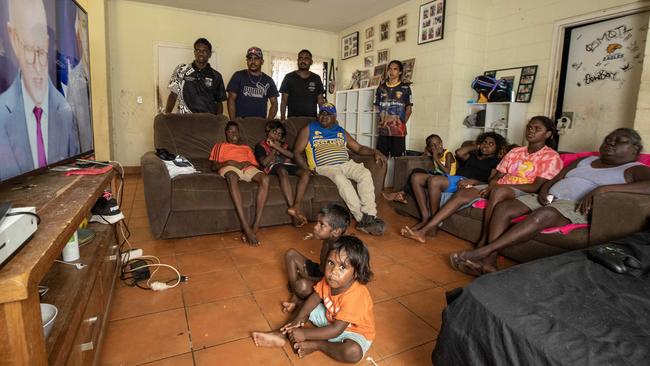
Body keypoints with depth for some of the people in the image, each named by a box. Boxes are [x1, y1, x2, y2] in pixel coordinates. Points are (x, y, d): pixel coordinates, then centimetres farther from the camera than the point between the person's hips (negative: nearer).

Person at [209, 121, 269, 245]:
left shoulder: (247, 148, 37)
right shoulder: (220, 146, 30)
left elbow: (256, 165, 23)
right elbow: (214, 166, 14)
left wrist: (248, 163, 1)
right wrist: (229, 162, -4)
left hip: (248, 168, 3)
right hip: (229, 167, -2)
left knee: (264, 178, -34)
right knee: (232, 177, -43)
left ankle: (255, 227, -40)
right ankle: (246, 228, -50)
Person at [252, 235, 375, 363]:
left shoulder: (354, 296, -37)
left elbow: (336, 330, -35)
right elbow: (314, 298, -6)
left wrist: (304, 334, -33)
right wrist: (298, 319, -20)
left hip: (355, 331, -6)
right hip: (331, 319, 6)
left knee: (354, 352, -36)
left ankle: (315, 345, -16)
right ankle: (281, 335, -8)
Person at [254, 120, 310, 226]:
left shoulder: (283, 145, 33)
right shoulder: (261, 145, 20)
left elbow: (292, 155, 8)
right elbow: (264, 162, 0)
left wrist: (277, 147, 1)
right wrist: (274, 149, 6)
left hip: (287, 165, 5)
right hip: (273, 166, -4)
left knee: (306, 172, -27)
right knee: (283, 171, -42)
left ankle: (296, 206, -41)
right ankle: (292, 207, -50)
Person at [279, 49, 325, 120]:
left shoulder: (316, 79, 10)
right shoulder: (289, 77, 4)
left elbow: (320, 101, 12)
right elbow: (284, 101, 2)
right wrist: (283, 120, -7)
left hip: (312, 119, 2)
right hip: (292, 120, -2)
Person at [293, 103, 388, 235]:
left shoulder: (341, 131, 23)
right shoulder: (308, 130, 13)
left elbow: (359, 148, 22)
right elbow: (297, 152, 9)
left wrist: (375, 152, 2)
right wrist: (307, 168, -9)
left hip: (346, 164, 4)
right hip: (325, 167, -4)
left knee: (365, 173, -26)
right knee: (341, 179, -35)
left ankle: (370, 215, -30)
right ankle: (362, 218, -33)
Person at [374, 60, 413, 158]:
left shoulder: (405, 88, 4)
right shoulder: (381, 88, 12)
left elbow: (409, 108, 4)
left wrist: (403, 122, -3)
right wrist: (382, 119, 7)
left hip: (399, 129, -2)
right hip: (383, 128, 3)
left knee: (397, 157, -2)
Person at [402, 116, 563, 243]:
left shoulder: (551, 157, 0)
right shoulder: (515, 152, 18)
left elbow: (536, 187, -12)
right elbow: (497, 176, 14)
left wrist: (497, 185, -18)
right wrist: (490, 186, -12)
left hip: (522, 192, -6)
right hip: (499, 188, 6)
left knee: (498, 191, -40)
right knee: (463, 192, -17)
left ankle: (483, 242, -33)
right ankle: (425, 229, -26)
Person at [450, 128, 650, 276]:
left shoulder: (634, 169, 9)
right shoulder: (584, 161, 28)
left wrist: (603, 188, -24)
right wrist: (544, 188, 0)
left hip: (576, 207, -6)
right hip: (549, 199, 7)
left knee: (543, 215, -39)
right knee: (503, 207, -18)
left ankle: (482, 252, -40)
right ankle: (489, 261, -30)